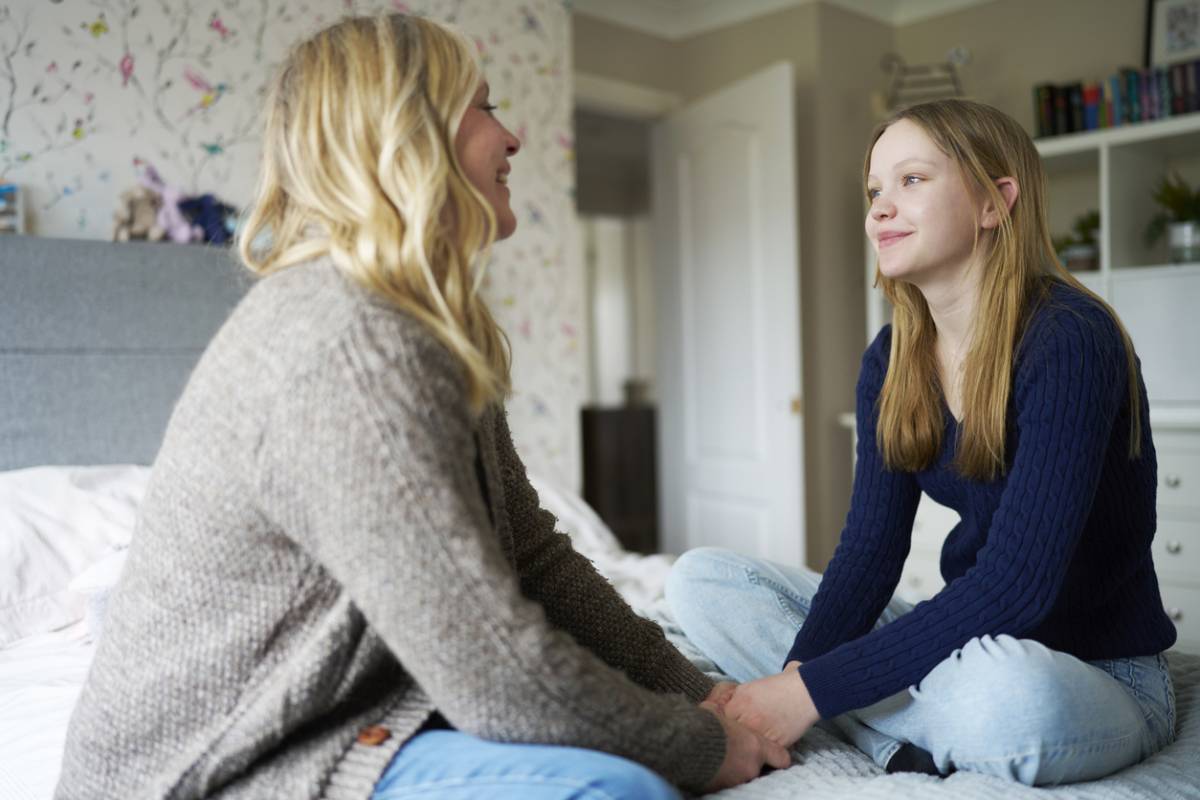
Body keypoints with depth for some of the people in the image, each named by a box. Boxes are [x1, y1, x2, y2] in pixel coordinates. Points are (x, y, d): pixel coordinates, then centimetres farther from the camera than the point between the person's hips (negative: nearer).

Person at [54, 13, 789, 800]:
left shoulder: (430, 336, 5)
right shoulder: (349, 346, -27)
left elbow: (531, 551, 6)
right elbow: (499, 676, -27)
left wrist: (693, 691, 2)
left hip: (330, 717, 9)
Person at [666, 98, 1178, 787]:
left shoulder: (1068, 340, -19)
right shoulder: (892, 362, 2)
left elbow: (1015, 585, -26)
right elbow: (870, 549, -3)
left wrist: (818, 689, -27)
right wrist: (798, 670, -21)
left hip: (1101, 672, -6)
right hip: (971, 643, 7)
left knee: (1005, 691, -43)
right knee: (702, 578, -3)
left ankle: (922, 735, -10)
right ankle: (933, 734, -13)